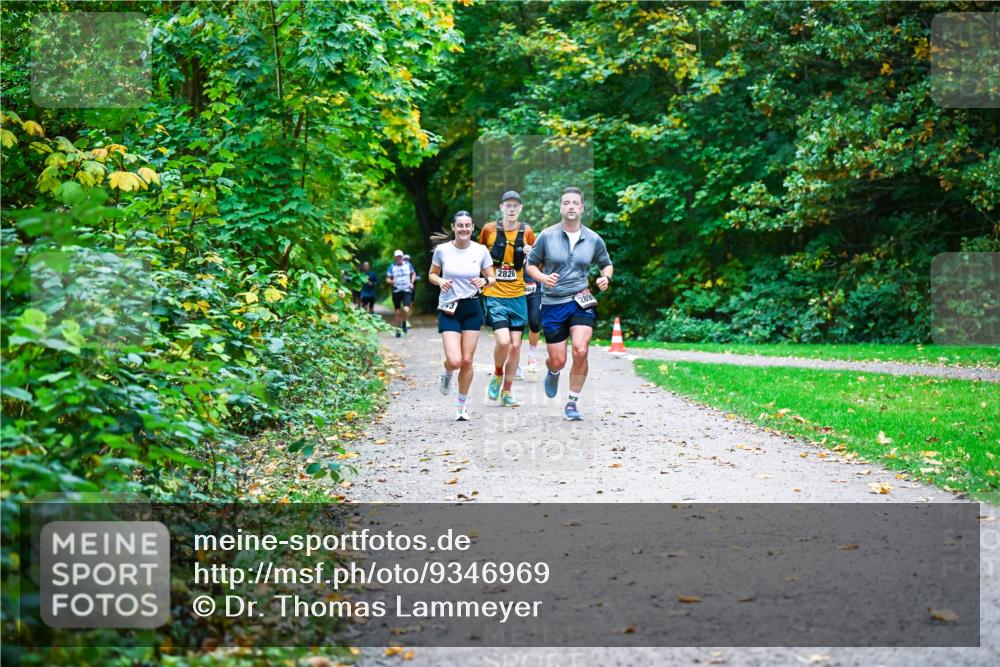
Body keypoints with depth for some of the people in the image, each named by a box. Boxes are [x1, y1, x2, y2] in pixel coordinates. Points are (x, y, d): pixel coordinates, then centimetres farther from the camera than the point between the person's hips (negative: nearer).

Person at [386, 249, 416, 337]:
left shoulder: (408, 265, 5)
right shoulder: (391, 267, 1)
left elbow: (413, 274, 21)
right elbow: (387, 279, 3)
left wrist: (412, 282, 5)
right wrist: (391, 281, -19)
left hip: (407, 290, 0)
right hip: (396, 291, 0)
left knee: (406, 310, -18)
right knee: (398, 312, 5)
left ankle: (404, 323, 13)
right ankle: (398, 330, 19)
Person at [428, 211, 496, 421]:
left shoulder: (481, 250, -2)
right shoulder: (442, 250, -5)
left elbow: (492, 278, 7)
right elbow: (431, 275, 9)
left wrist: (485, 281, -16)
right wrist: (440, 281, -13)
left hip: (472, 309, 2)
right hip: (449, 310, -2)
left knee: (467, 360, 2)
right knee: (454, 361, -14)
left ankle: (462, 404, 21)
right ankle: (447, 374, 24)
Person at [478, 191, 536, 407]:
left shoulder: (526, 232, 3)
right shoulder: (489, 230, -2)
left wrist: (530, 255, -8)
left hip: (517, 295, 3)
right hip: (494, 295, -3)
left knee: (515, 344, 3)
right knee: (503, 341, -18)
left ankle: (507, 392, 16)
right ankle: (497, 375, 12)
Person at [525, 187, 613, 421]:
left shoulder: (594, 239, 3)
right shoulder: (547, 236, -3)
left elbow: (606, 264, 18)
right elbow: (531, 265, 6)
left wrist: (605, 278, -4)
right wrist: (543, 278, -14)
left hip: (581, 301, 0)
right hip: (552, 303, 0)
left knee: (580, 351, -20)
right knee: (558, 361, 3)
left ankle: (573, 402, -2)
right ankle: (552, 372, 44)